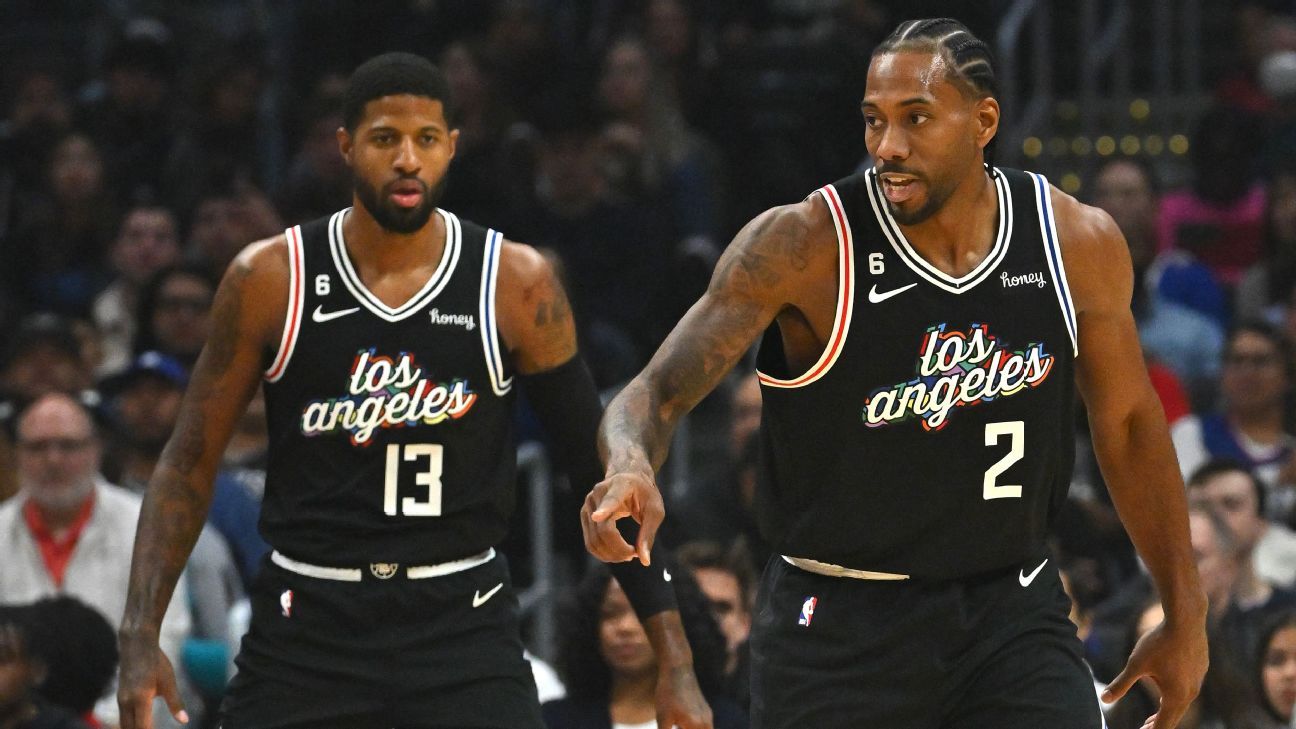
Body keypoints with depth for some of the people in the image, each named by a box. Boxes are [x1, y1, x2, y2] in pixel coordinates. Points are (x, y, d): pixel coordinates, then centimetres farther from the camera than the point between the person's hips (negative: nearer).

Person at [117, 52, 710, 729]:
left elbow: (598, 466, 2)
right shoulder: (271, 279, -3)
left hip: (462, 624, -1)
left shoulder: (516, 284, -3)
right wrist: (140, 637, -7)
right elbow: (190, 463, 3)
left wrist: (675, 662, -3)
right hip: (305, 627, 1)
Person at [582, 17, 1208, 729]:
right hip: (840, 627, -2)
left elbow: (1127, 422, 11)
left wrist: (1185, 616, 14)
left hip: (1011, 612, 3)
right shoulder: (805, 245, -14)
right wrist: (630, 466, -43)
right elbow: (657, 392, -18)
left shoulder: (1078, 242, -3)